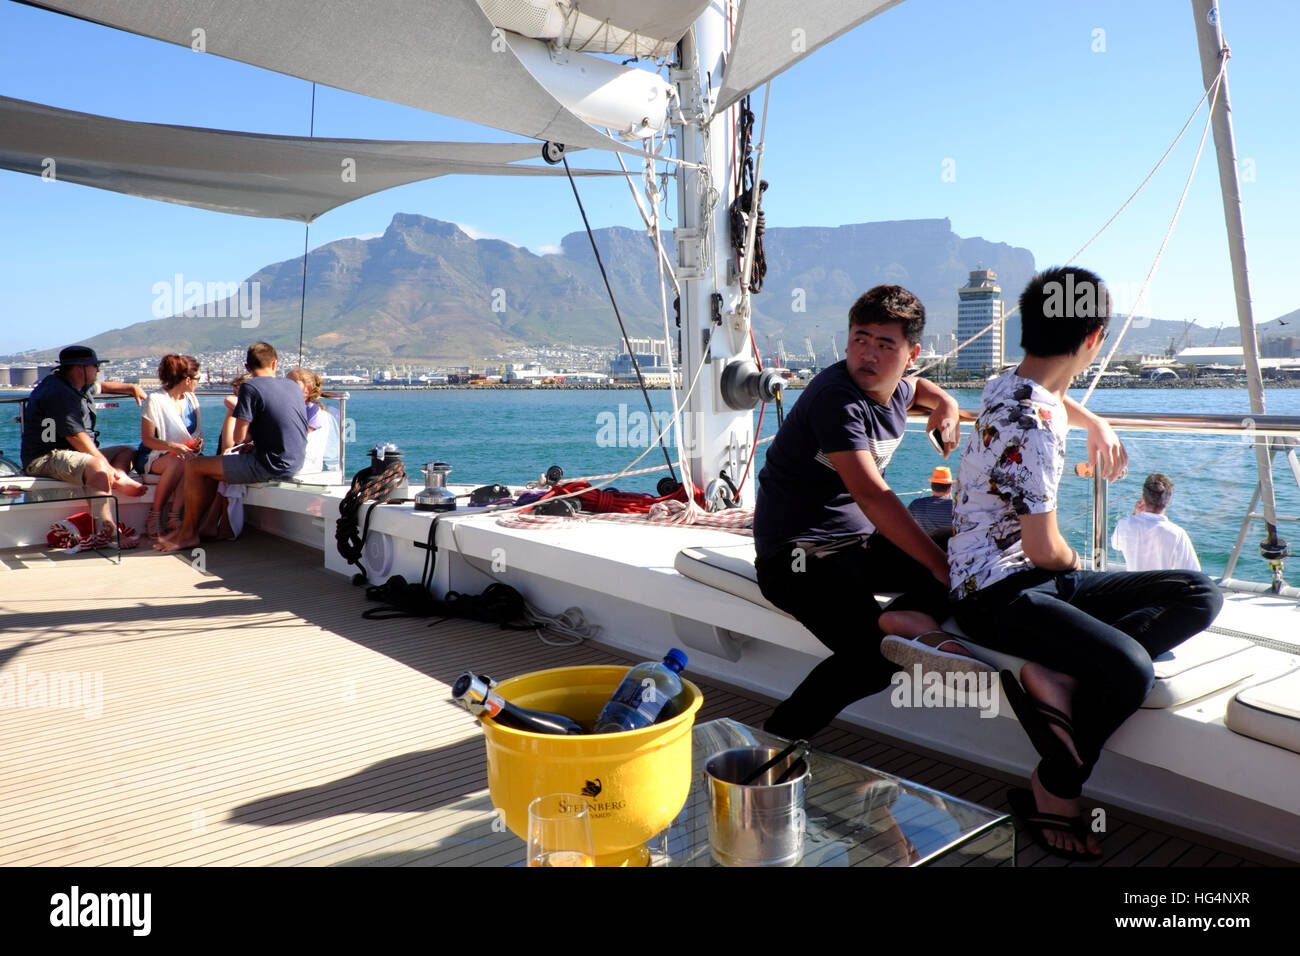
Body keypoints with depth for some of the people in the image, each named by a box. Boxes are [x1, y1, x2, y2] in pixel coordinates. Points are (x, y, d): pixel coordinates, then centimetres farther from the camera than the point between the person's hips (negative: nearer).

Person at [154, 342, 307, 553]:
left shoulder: (250, 387, -10)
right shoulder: (293, 386, 10)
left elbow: (238, 438, -13)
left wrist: (249, 436, 9)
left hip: (270, 465, -8)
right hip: (294, 462, 8)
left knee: (194, 466, 2)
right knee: (217, 465, 25)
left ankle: (188, 534, 13)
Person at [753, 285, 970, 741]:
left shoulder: (895, 390, 7)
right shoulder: (835, 397, -19)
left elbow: (917, 387, 36)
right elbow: (871, 495, -29)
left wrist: (946, 405, 14)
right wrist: (940, 567, -29)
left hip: (861, 542, 9)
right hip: (801, 552, -9)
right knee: (874, 657, -26)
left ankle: (907, 615, -11)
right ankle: (776, 742, -9)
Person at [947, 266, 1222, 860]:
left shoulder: (1008, 385, 9)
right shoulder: (1032, 427, -21)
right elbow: (1044, 550, -17)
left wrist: (1096, 424, 26)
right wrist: (1078, 561, 3)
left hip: (1040, 580, 9)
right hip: (998, 594, -9)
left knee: (1200, 595, -6)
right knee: (1130, 668, -31)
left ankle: (1056, 671, -17)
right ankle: (1053, 792, -7)